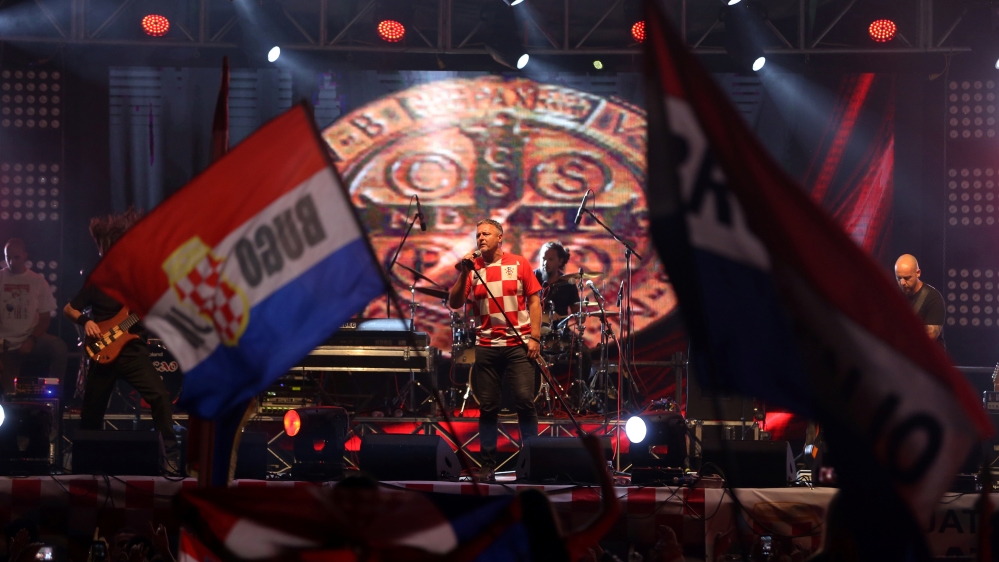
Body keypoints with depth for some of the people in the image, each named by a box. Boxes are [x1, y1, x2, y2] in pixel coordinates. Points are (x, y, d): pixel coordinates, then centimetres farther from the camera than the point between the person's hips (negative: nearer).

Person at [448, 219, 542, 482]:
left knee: (525, 401, -10)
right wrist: (464, 274, -11)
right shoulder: (473, 268, 7)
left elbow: (534, 301, 4)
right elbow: (454, 303, 0)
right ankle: (488, 465, 6)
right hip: (486, 347, 2)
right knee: (487, 407, 2)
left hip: (518, 344, -2)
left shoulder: (519, 264, 4)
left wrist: (534, 337, -4)